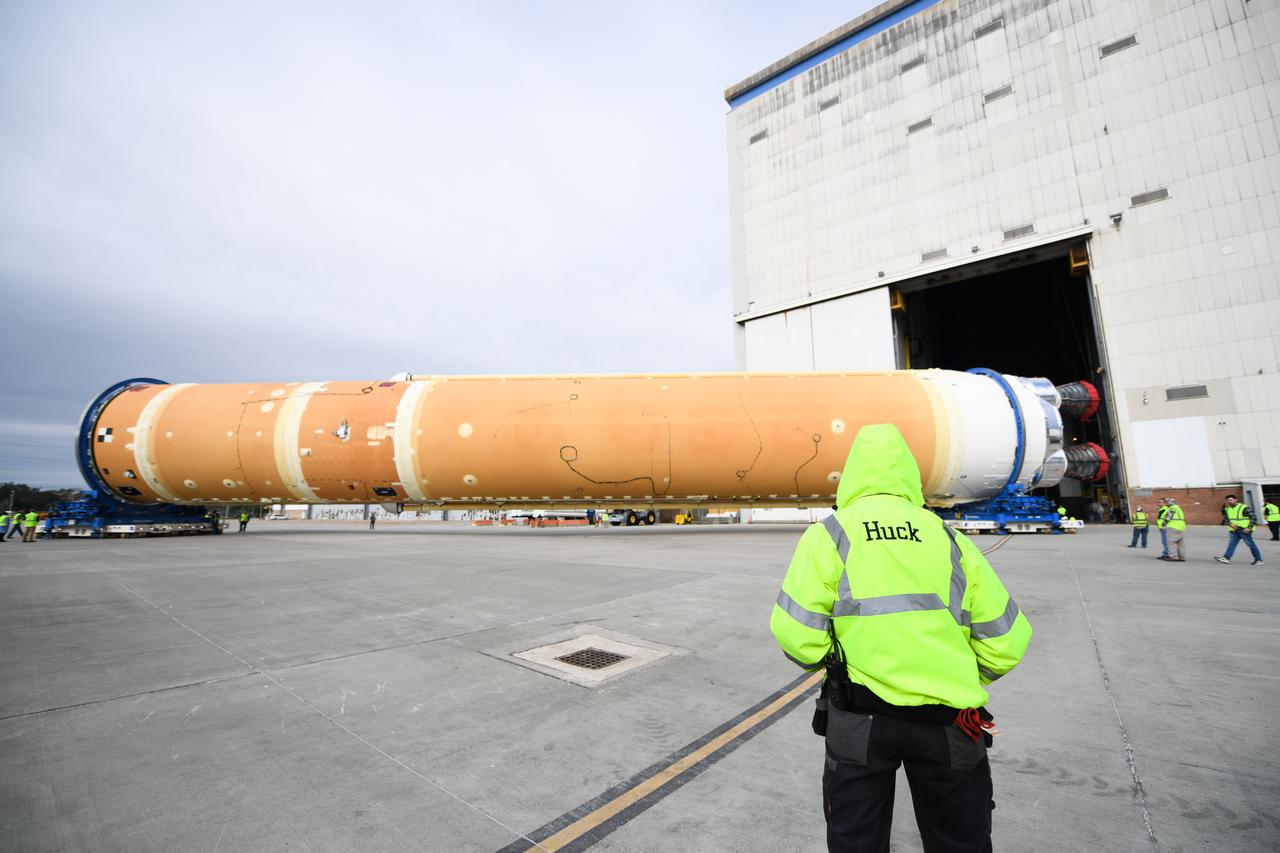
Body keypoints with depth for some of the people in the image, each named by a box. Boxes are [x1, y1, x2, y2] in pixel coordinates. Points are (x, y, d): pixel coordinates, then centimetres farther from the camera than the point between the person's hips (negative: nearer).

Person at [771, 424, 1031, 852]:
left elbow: (797, 635, -14)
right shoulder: (949, 537, 2)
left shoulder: (829, 533, -7)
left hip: (859, 718, -2)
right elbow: (1006, 641, 3)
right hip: (948, 721, 3)